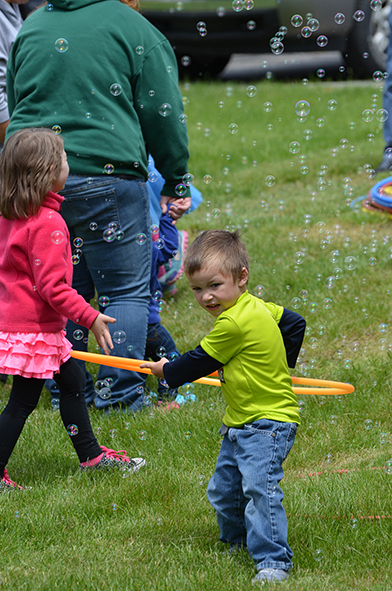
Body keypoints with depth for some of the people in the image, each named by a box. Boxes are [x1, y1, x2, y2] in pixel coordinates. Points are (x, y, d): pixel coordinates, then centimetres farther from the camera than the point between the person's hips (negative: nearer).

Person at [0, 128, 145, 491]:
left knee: (72, 380, 20)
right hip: (33, 328, -10)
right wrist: (90, 317, -18)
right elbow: (53, 286, -26)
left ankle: (90, 454, 30)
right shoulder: (47, 223, -25)